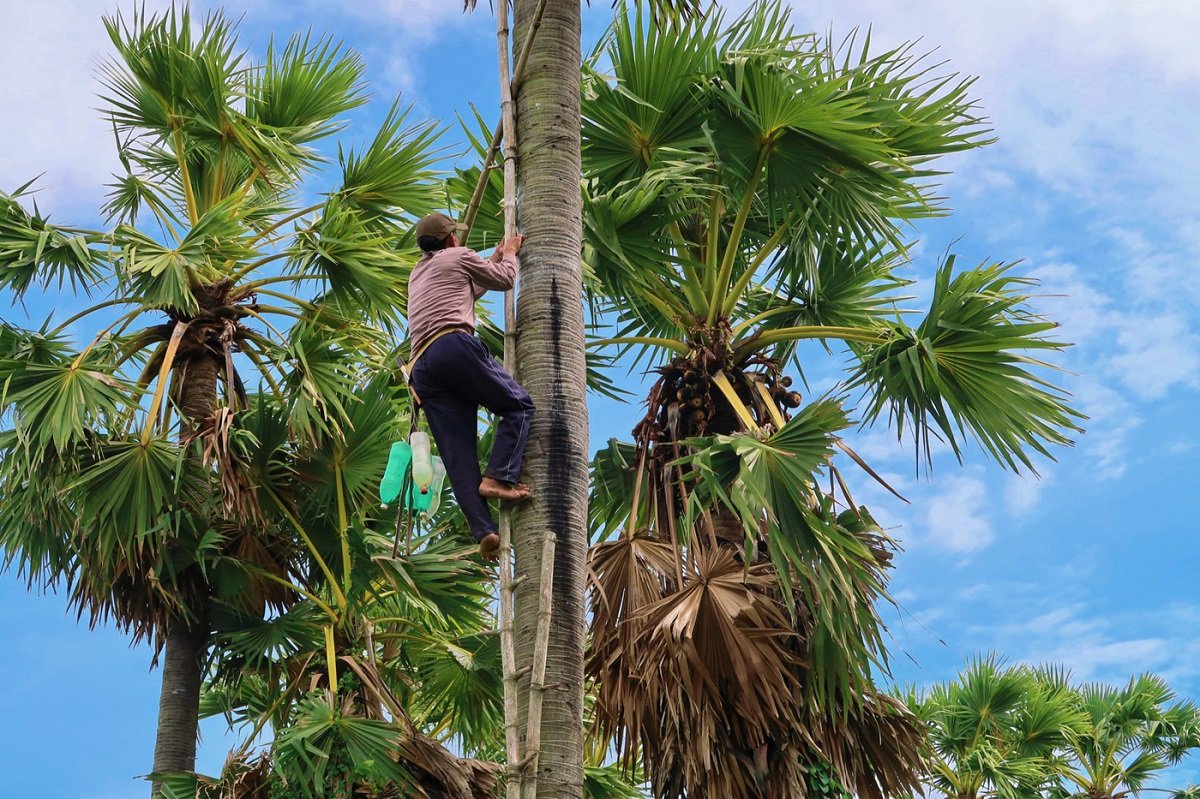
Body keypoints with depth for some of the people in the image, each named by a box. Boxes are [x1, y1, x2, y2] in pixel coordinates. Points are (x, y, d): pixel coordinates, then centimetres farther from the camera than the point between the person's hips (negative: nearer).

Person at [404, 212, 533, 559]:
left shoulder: (418, 273, 37)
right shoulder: (458, 257, 16)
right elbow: (504, 280, 27)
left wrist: (496, 256, 58)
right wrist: (509, 253, 46)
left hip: (422, 368, 6)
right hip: (454, 345, -6)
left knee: (458, 455, -4)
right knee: (519, 405, 1)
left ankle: (484, 531, -18)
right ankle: (498, 477, -21)